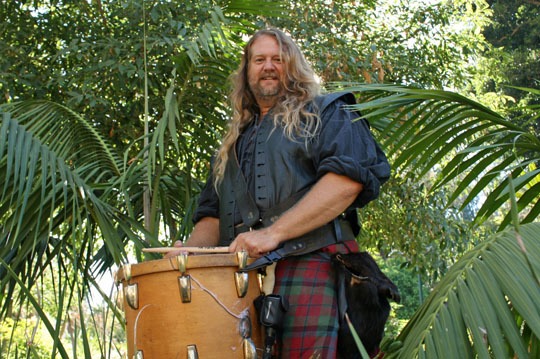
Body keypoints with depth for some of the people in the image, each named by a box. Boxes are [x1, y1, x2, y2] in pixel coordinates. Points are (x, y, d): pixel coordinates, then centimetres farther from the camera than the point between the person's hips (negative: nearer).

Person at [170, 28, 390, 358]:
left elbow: (348, 176, -9)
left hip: (310, 265, -5)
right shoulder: (235, 142, 30)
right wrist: (190, 251, 3)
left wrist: (273, 233, -17)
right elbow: (212, 214, 27)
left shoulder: (325, 114, 11)